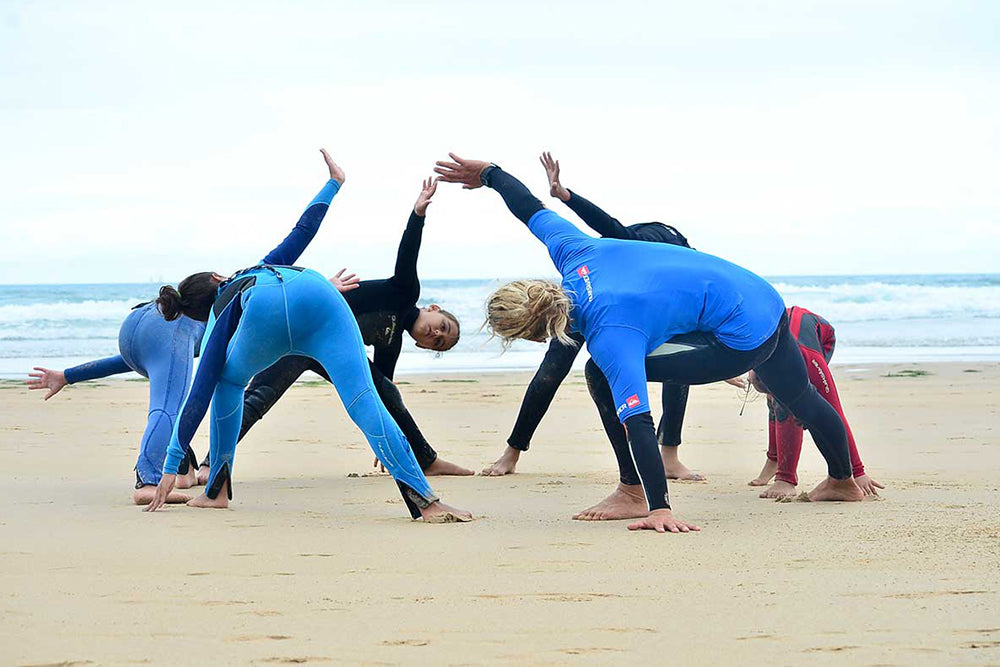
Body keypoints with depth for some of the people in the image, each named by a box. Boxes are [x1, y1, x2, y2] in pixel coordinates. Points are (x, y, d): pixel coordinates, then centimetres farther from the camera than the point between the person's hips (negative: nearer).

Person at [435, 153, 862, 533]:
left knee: (604, 376, -12)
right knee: (799, 397, 34)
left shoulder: (610, 337, -28)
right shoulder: (570, 252, -8)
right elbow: (531, 208, 12)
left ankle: (634, 494, -3)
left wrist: (659, 508, -37)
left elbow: (637, 423, -34)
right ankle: (843, 481, 58)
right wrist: (487, 173, 30)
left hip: (742, 340, -10)